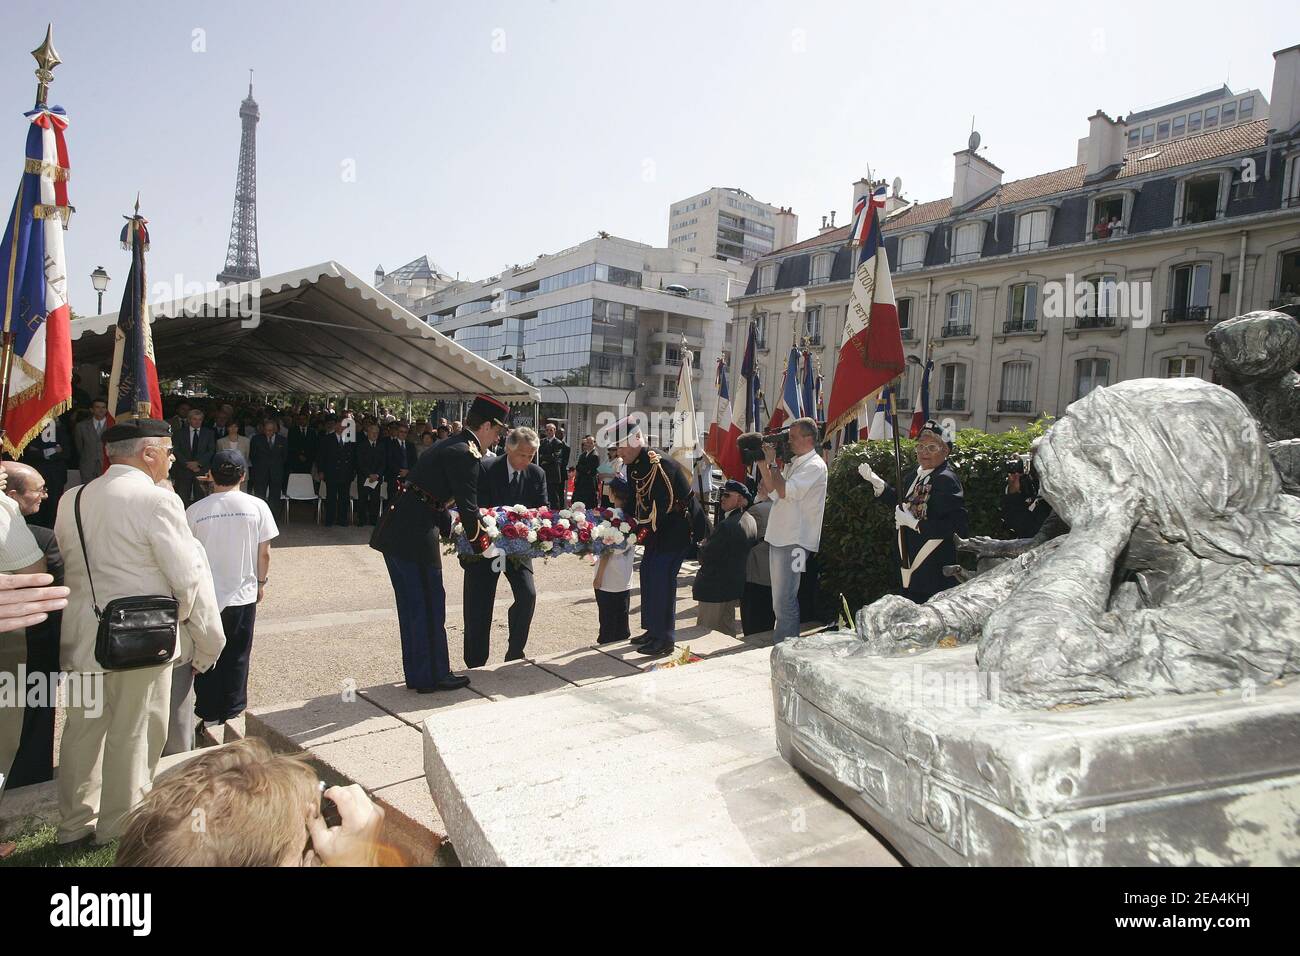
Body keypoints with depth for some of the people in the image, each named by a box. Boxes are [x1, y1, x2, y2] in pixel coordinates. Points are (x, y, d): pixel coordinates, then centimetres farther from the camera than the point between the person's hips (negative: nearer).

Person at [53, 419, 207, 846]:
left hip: (80, 634, 6)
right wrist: (177, 616, 2)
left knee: (82, 730, 19)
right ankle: (119, 831, 25)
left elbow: (66, 561, 8)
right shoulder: (157, 500, -17)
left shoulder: (71, 501, 4)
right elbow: (187, 575, -17)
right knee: (132, 737, 10)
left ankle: (75, 823, 34)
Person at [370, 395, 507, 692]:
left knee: (411, 605, 17)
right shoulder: (466, 453, -14)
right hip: (416, 536, -10)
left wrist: (450, 532, 27)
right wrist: (478, 541, 1)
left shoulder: (450, 445, 17)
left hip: (396, 532, 10)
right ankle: (433, 676, 16)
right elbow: (468, 505, -14)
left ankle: (416, 674, 29)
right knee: (429, 605, 3)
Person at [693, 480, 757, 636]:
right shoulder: (750, 521, 5)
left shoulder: (727, 525, -24)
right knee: (727, 633, 20)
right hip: (734, 586, 9)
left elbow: (706, 556, -21)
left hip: (715, 589, -9)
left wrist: (701, 547, 2)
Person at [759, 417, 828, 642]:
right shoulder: (792, 462, 18)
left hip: (794, 541, -9)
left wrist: (772, 463, -12)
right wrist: (764, 464, 5)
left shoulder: (814, 466, -11)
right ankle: (779, 643, 27)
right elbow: (773, 492, 16)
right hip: (779, 537, 9)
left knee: (784, 602, -7)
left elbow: (785, 491, -22)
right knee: (780, 600, 17)